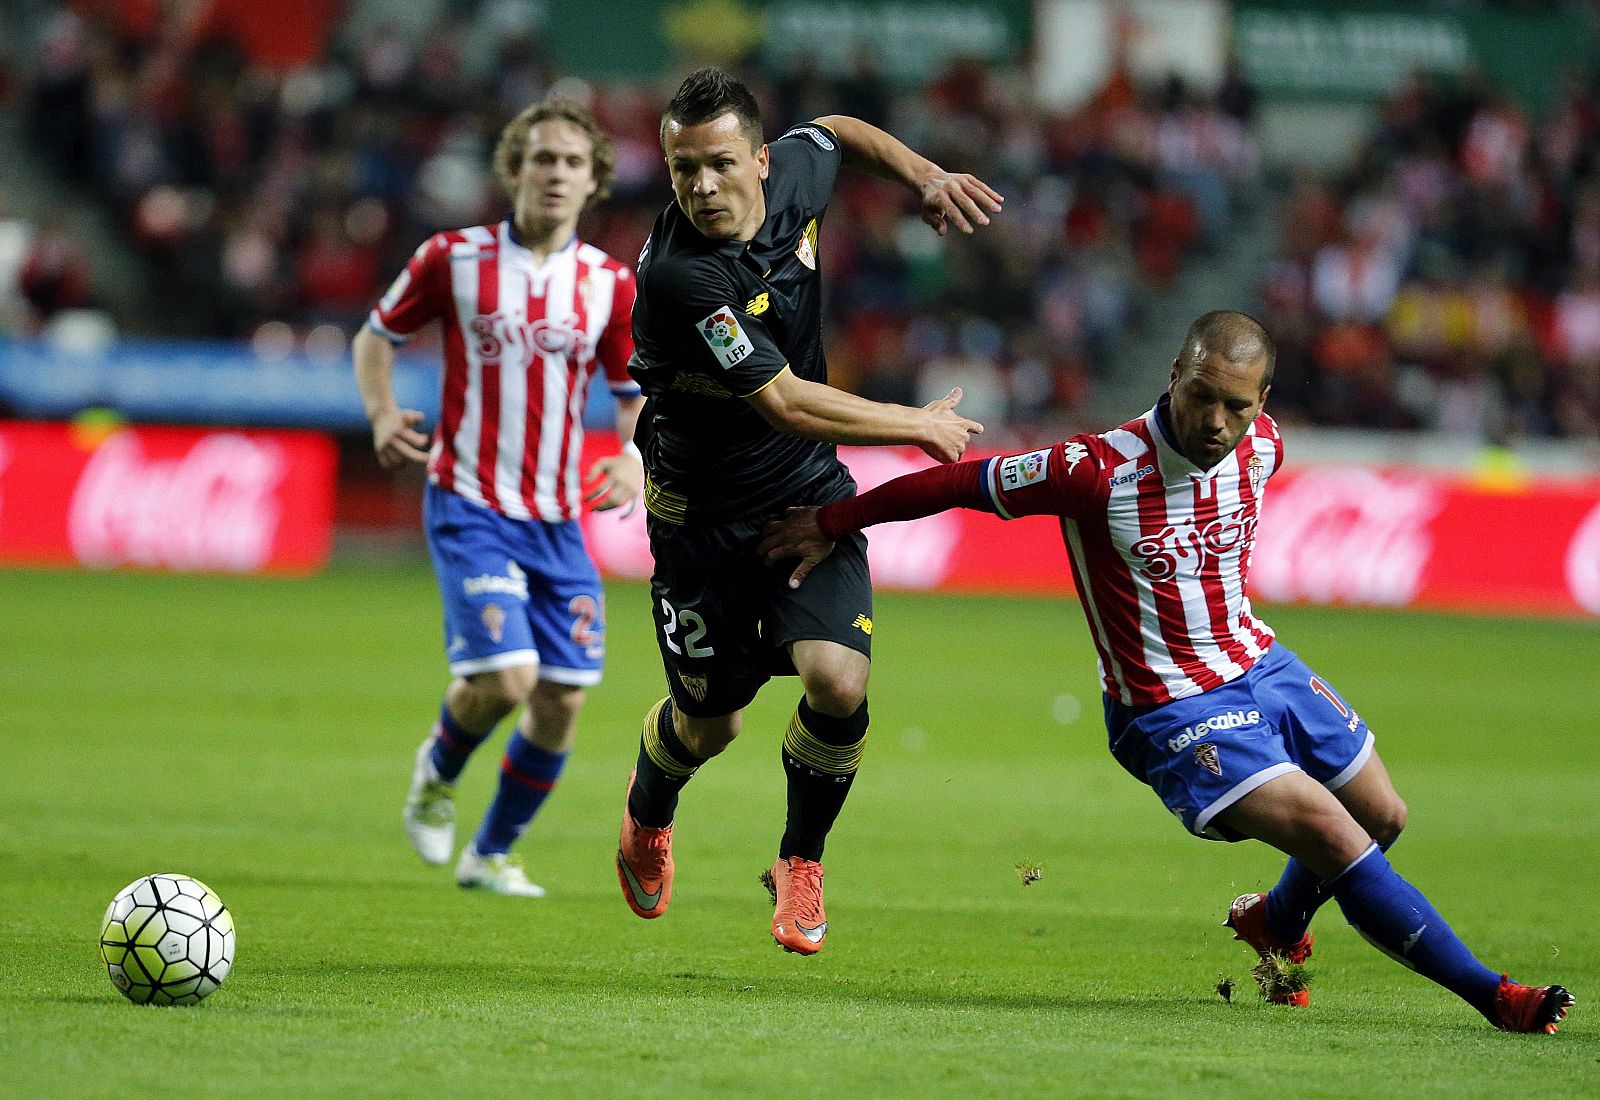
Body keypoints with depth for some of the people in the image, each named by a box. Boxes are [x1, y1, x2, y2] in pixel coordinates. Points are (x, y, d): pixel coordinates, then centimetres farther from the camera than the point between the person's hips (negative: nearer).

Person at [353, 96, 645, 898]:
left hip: (558, 518, 4)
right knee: (502, 677, -20)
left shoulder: (609, 284, 4)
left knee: (561, 703, 1)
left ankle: (492, 854, 23)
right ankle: (438, 771, 14)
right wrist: (382, 414, -8)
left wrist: (634, 456, -8)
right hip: (470, 507, -4)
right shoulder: (454, 258, -3)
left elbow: (637, 391, 13)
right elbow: (377, 334, 10)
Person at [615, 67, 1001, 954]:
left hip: (809, 494, 4)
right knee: (710, 721, 10)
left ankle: (801, 858, 10)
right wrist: (921, 427, -18)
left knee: (838, 680, -17)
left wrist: (925, 175, 1)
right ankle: (647, 811, 47)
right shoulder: (677, 273, -30)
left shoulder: (792, 174, -10)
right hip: (703, 509, -4)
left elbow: (836, 134, 17)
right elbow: (787, 404, -29)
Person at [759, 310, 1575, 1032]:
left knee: (1382, 818, 18)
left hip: (1262, 666, 7)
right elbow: (957, 484, -14)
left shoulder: (1261, 446, -7)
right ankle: (1490, 994, -13)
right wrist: (833, 523, -5)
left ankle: (1276, 923, 48)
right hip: (1172, 710, -7)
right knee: (1333, 837, -20)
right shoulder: (1098, 472, -25)